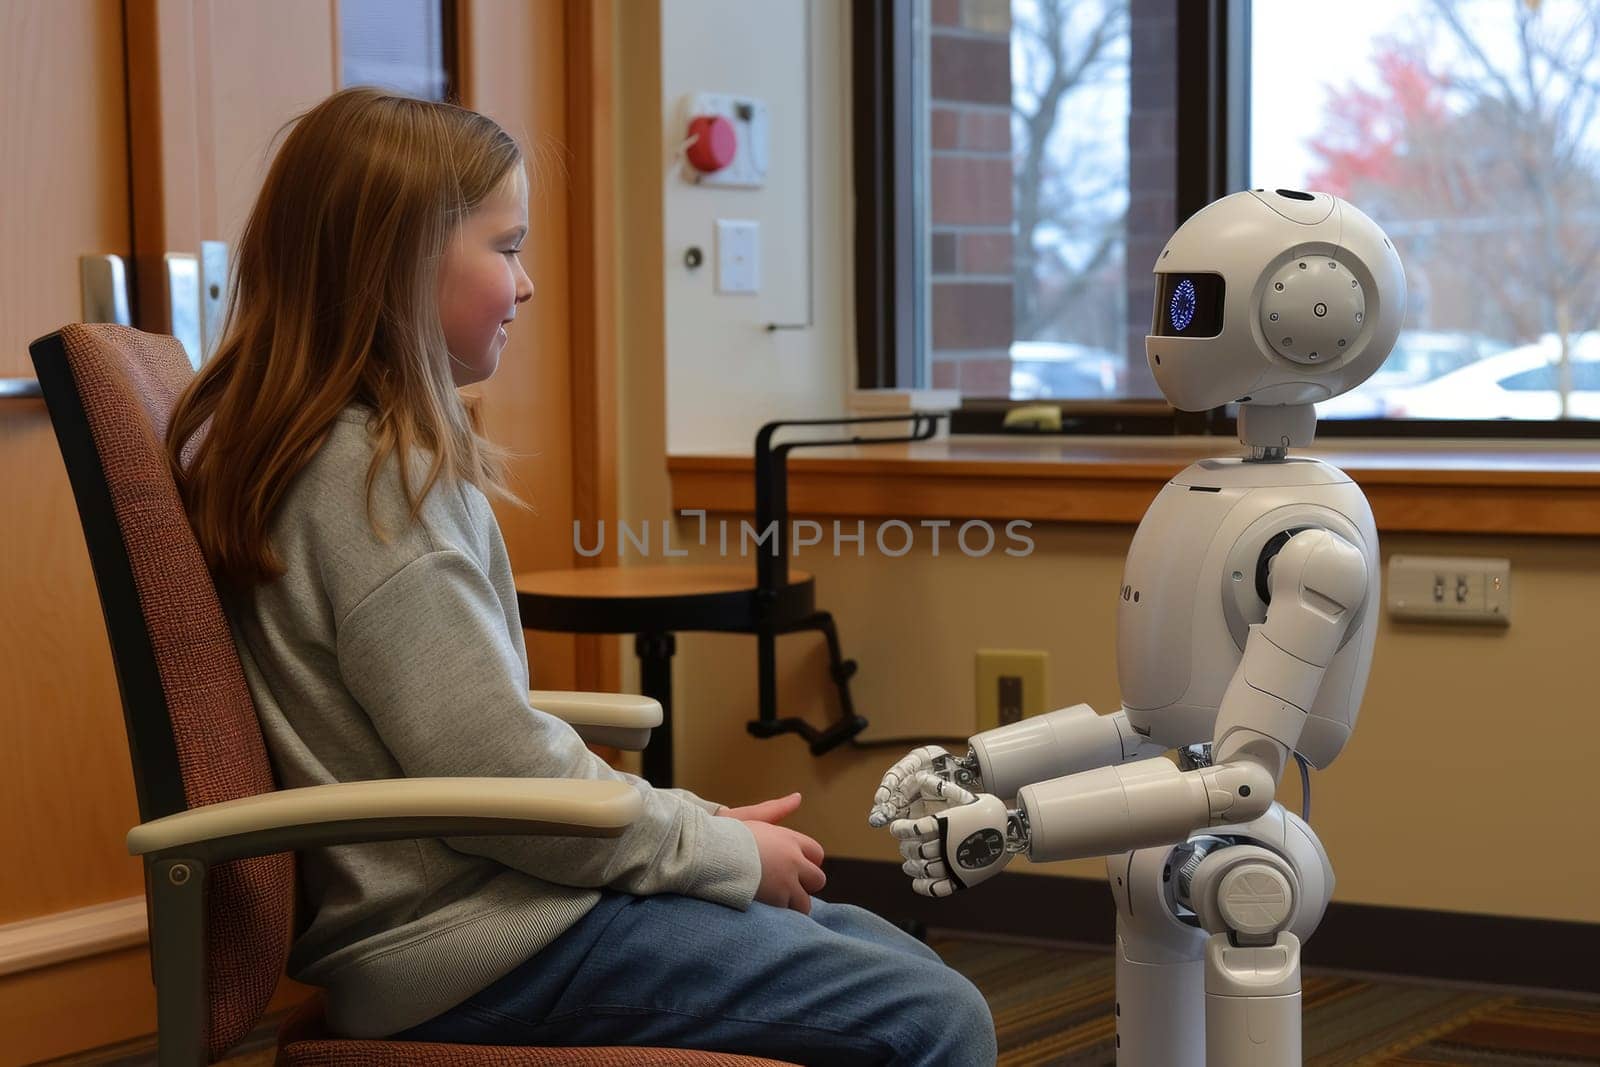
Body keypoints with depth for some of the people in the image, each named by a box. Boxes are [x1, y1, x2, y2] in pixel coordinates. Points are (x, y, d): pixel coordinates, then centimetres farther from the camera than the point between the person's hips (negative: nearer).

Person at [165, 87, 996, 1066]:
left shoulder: (361, 451, 12)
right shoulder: (373, 479, -18)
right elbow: (503, 777, -20)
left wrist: (700, 824, 8)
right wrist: (726, 849, -7)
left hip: (480, 890, 10)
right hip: (477, 948, -10)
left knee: (896, 963, 14)